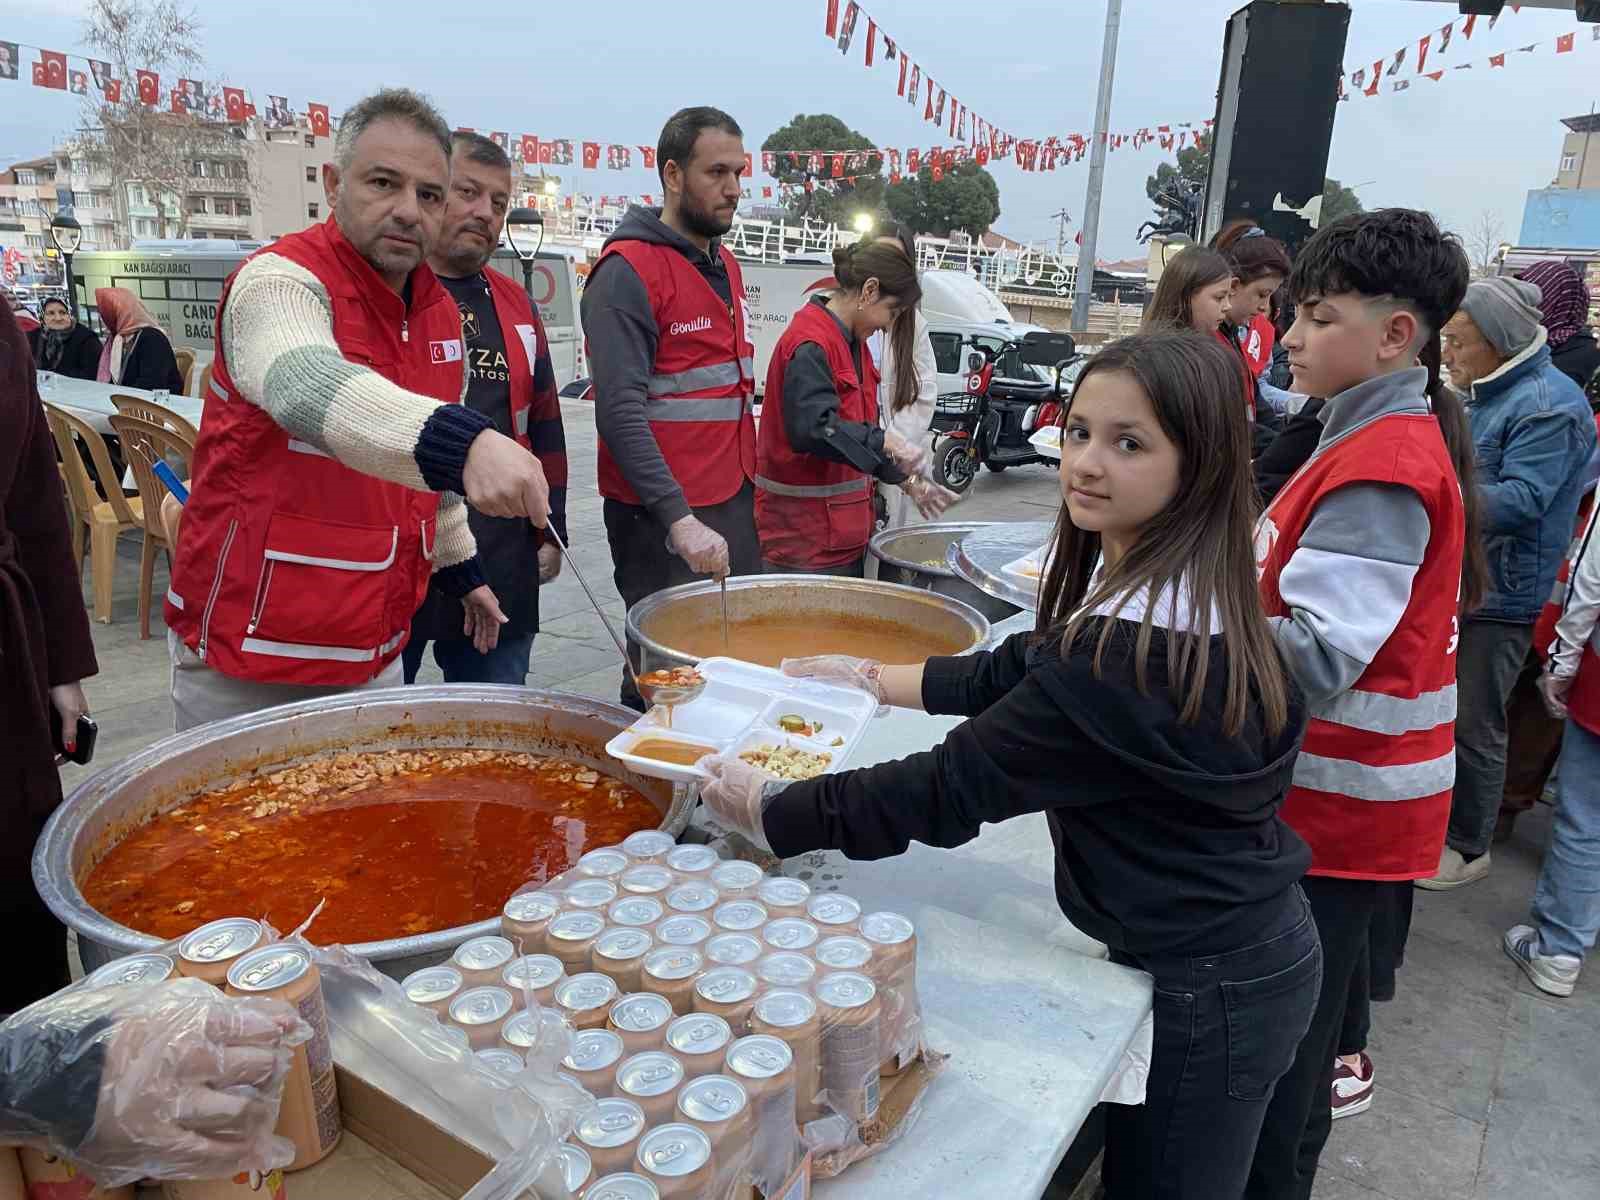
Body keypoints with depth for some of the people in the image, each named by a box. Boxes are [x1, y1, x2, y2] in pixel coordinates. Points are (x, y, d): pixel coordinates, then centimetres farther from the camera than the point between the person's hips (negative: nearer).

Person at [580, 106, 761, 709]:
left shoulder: (725, 264, 15)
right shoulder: (627, 271, -12)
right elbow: (621, 413, -20)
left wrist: (746, 484, 13)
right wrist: (678, 519, -26)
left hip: (735, 505, 8)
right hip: (662, 517, -8)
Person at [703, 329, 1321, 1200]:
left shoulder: (1139, 651, -33)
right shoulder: (1180, 589, -2)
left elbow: (954, 787, -27)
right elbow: (1023, 668, 10)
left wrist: (767, 812, -15)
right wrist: (874, 679, 11)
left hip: (1207, 988, -8)